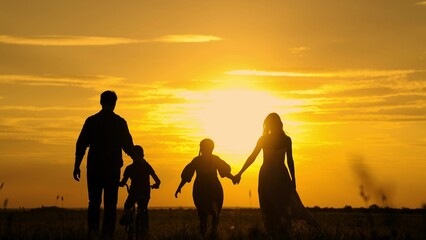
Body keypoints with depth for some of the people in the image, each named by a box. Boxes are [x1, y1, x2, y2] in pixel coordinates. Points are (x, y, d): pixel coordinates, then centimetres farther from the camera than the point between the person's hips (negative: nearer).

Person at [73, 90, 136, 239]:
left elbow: (81, 144, 0)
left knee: (94, 201, 9)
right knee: (110, 203, 3)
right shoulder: (120, 122, 1)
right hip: (113, 168, -1)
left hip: (94, 167, 1)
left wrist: (77, 166, 4)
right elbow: (128, 145, 6)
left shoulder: (91, 121, 2)